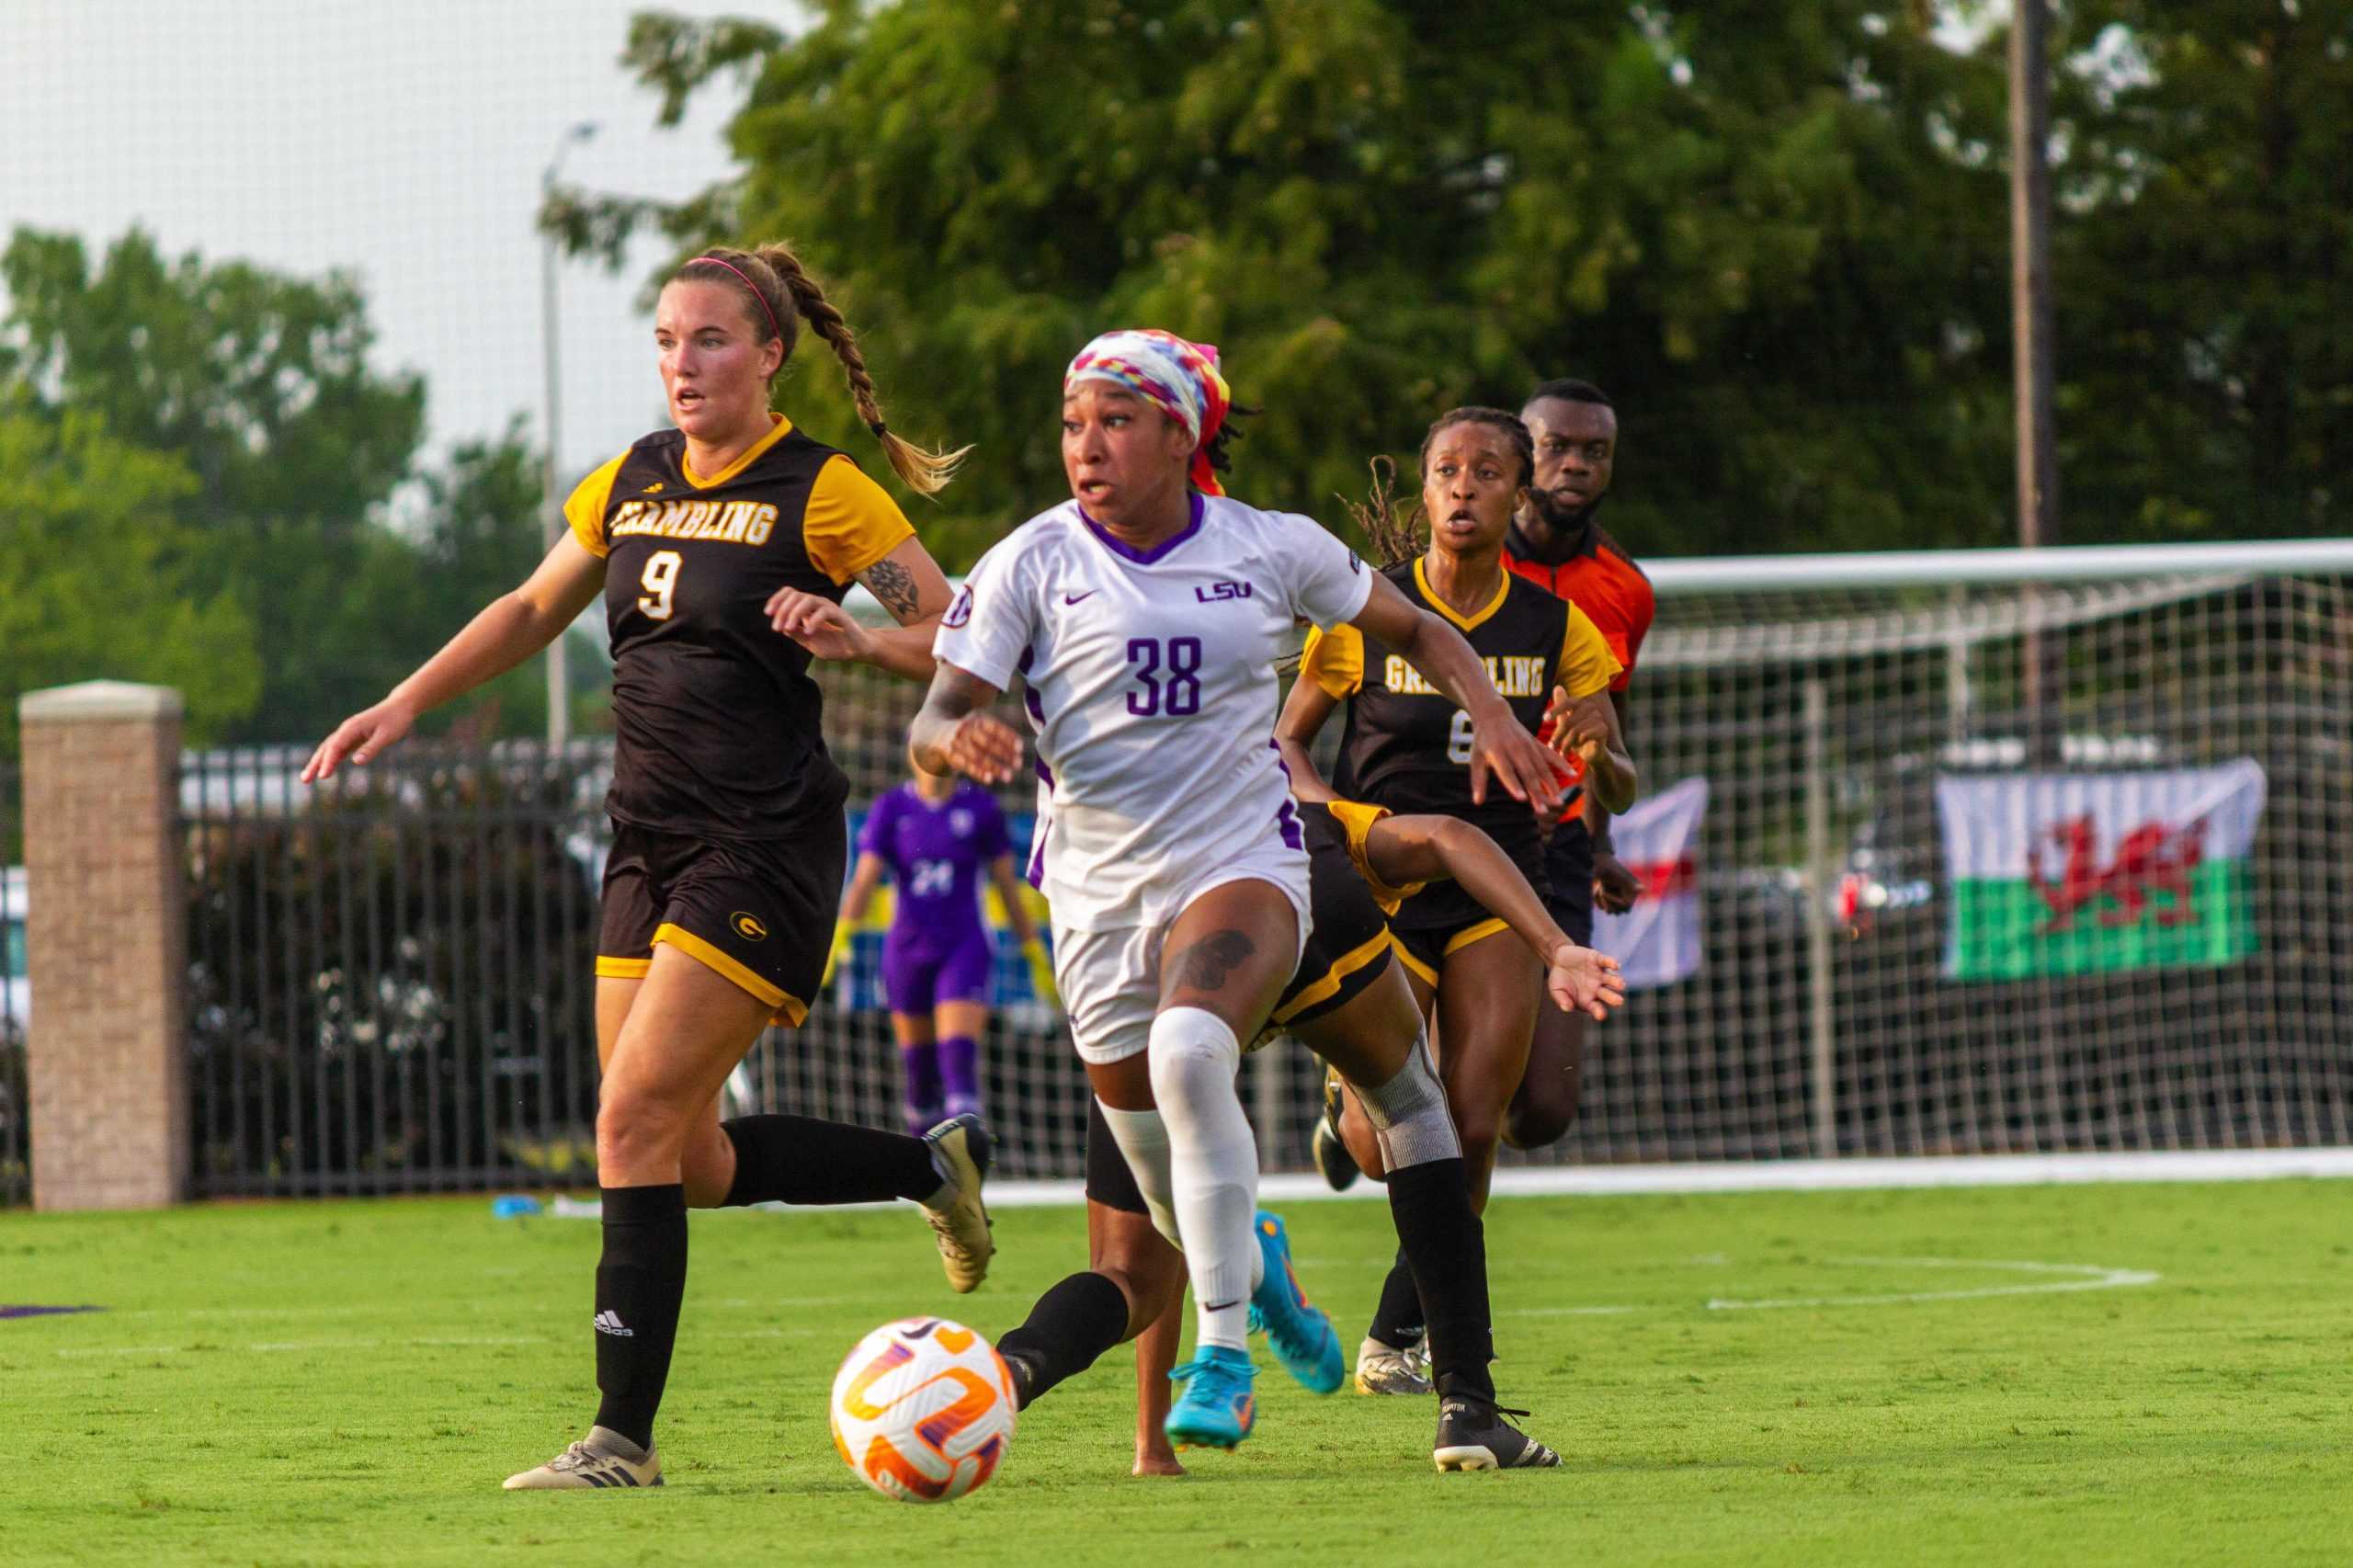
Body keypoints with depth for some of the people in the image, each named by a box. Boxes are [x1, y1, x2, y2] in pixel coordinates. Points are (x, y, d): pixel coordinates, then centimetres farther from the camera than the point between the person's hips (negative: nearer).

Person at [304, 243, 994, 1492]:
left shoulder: (821, 494, -7)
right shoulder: (632, 484, 11)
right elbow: (533, 609, 25)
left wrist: (852, 633, -24)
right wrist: (402, 707, 18)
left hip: (762, 849, -7)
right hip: (650, 842, 7)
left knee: (636, 1121, -16)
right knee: (688, 1163, 8)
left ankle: (623, 1437, -13)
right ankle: (931, 1165, 31)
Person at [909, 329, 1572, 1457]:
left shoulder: (1271, 549, -1)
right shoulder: (1033, 561, -4)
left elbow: (1412, 630, 15)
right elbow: (935, 719, -8)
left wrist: (1490, 715, -2)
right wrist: (958, 739, -32)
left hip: (1243, 863, -2)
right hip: (1099, 891, 2)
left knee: (1188, 1051, -34)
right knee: (1169, 1192, 7)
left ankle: (1223, 1353, -26)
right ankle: (1254, 1266, 45)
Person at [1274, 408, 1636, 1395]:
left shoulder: (1555, 629, 0)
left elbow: (1617, 789, 4)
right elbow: (1285, 738, 5)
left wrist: (1595, 751, -20)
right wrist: (1326, 805, -16)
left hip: (1497, 895, 2)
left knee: (1470, 1133, -8)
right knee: (1384, 1145, -9)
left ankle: (1397, 1335, 10)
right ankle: (1342, 1099, 30)